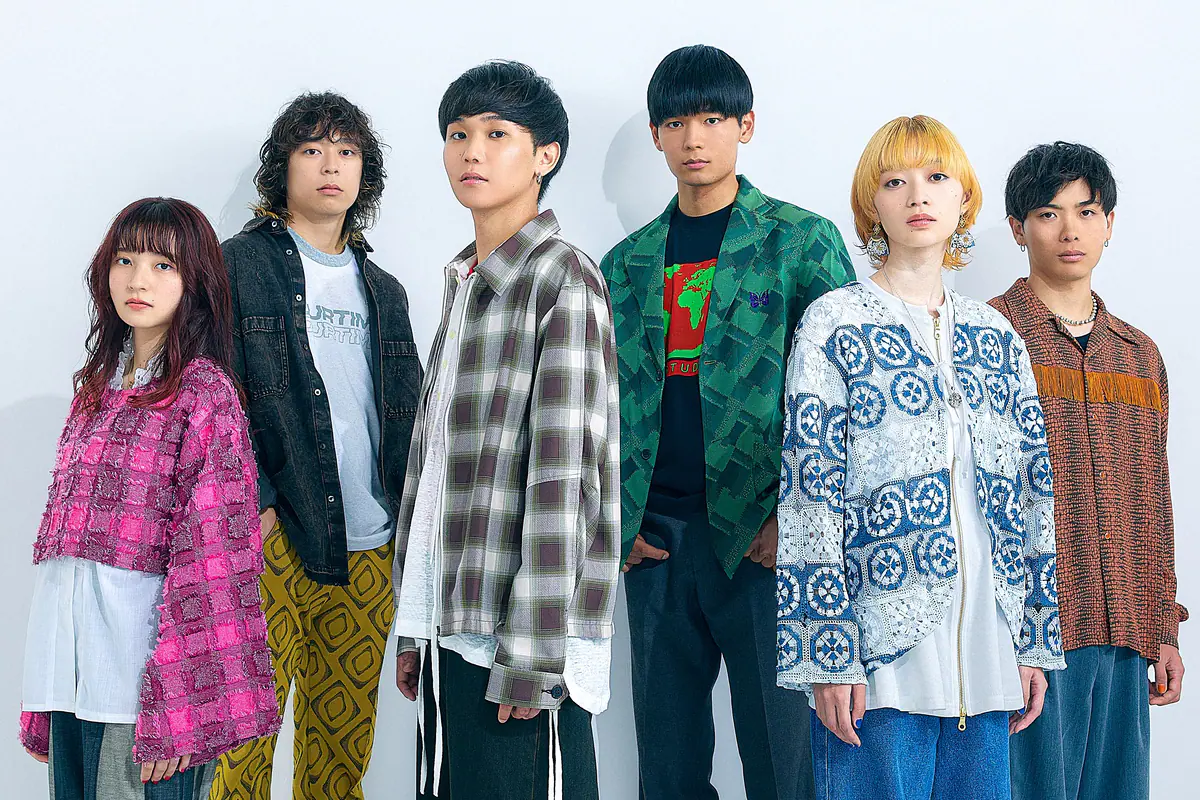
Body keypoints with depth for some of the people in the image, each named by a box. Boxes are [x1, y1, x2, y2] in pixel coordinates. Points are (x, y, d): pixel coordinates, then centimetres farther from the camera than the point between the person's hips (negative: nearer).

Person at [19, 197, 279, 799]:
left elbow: (214, 553, -11)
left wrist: (177, 705, -17)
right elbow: (61, 530, 15)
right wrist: (40, 704, 13)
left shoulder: (205, 393, -5)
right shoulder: (96, 388, 15)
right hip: (68, 668, 6)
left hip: (137, 672, -6)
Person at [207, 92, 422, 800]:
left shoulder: (383, 290, 19)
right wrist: (253, 502, -15)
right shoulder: (240, 265, 3)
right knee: (244, 739, -9)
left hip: (370, 550, 5)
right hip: (272, 538, -5)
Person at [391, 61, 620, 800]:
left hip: (521, 636, -7)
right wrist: (414, 626, 14)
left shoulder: (563, 281, -8)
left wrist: (532, 655, -18)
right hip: (452, 629, 7)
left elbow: (561, 476, -15)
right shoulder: (464, 283, 16)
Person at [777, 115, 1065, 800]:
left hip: (987, 655, 5)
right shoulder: (835, 325, -1)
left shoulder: (995, 336, 13)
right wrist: (830, 655, -13)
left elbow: (1034, 493, 15)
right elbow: (810, 494, -8)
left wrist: (1036, 641, 10)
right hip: (880, 653, -5)